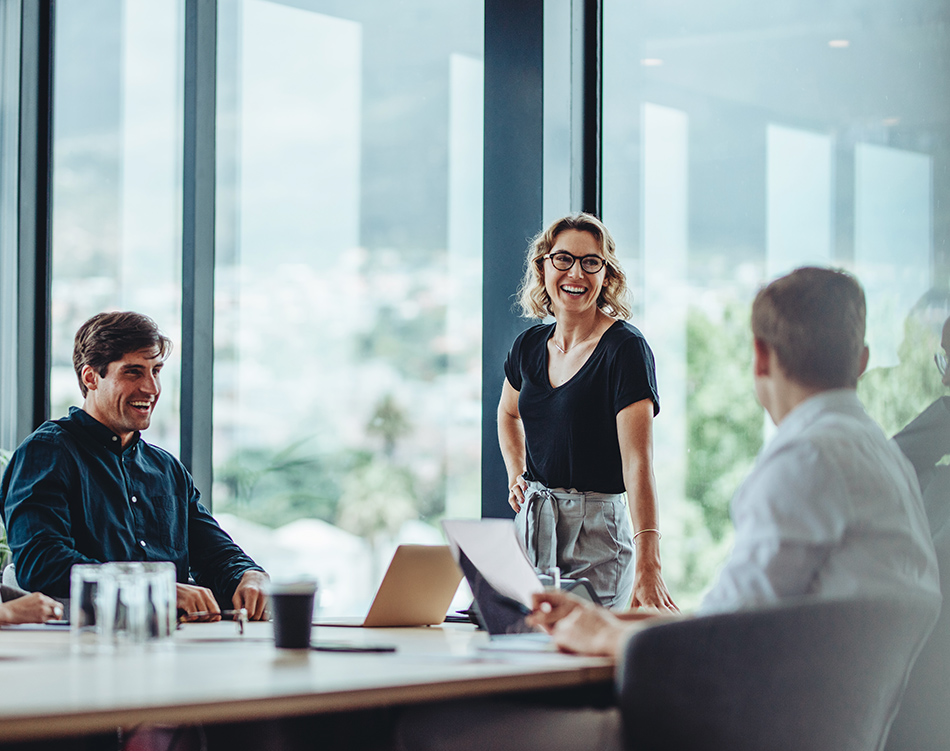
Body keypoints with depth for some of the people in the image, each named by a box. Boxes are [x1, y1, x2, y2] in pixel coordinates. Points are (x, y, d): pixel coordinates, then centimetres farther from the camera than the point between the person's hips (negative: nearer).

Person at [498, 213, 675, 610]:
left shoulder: (625, 348, -13)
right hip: (532, 524, 6)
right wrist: (516, 476, 12)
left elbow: (638, 462, -24)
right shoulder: (530, 346, 6)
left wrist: (647, 565, -34)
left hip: (597, 531, -5)